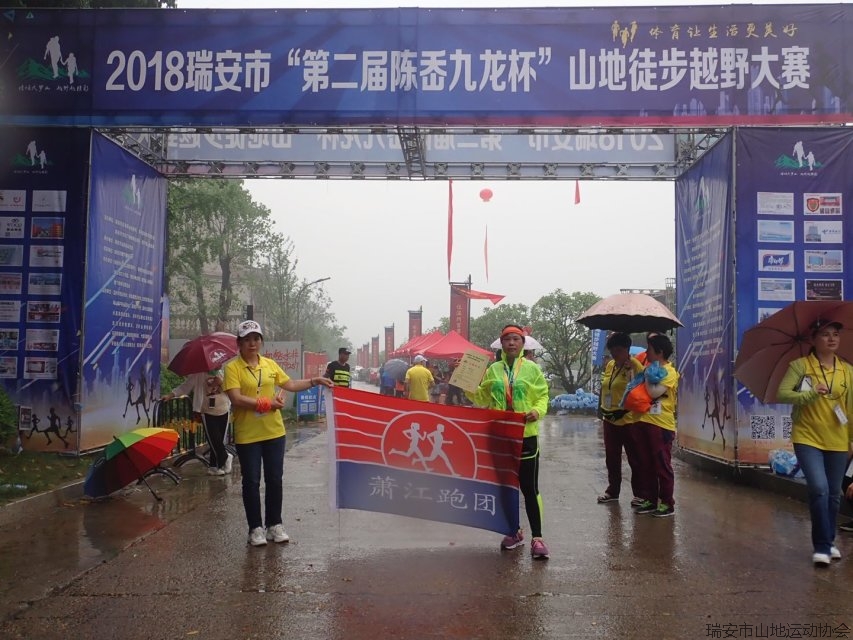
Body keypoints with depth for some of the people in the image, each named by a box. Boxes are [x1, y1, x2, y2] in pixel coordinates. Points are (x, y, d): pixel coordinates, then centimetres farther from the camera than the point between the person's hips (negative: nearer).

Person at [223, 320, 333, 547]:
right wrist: (267, 403, -18)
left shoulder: (270, 364, 7)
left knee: (274, 479, 11)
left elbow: (291, 384, 14)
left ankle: (274, 525, 24)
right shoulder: (233, 367, -8)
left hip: (274, 432, 4)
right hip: (247, 435, -4)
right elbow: (236, 399, -17)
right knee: (251, 482, 5)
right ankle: (255, 528, 17)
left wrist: (315, 381, 3)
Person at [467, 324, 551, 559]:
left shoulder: (532, 369, -1)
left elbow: (543, 396, 0)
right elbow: (483, 399, 10)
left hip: (525, 435, -3)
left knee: (529, 487, -2)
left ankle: (537, 538, 3)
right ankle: (514, 531, 27)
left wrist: (538, 411, -19)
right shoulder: (493, 369, 7)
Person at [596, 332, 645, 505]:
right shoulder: (609, 365, 10)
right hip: (610, 419, 8)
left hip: (628, 420, -8)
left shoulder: (635, 365, -13)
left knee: (635, 459, 5)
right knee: (612, 458, 17)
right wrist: (603, 414, 17)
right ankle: (612, 491, 30)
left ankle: (639, 494, 16)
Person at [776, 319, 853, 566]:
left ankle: (828, 542, 29)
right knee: (819, 488, -17)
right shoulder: (800, 365, -4)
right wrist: (811, 394, -26)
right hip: (807, 438, -4)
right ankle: (821, 546, -5)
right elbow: (781, 393, -14)